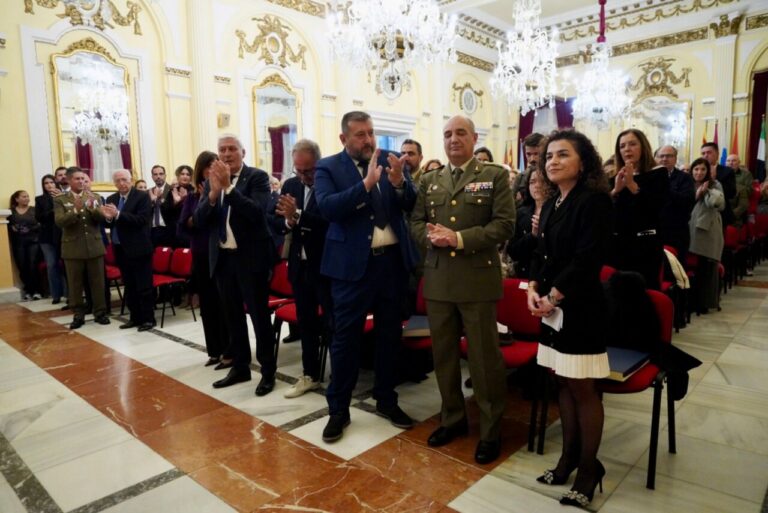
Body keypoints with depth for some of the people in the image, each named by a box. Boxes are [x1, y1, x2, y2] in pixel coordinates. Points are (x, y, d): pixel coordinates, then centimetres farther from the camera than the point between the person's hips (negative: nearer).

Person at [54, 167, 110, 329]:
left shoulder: (95, 198, 6)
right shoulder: (60, 199, 0)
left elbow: (102, 218, -2)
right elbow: (59, 222, -11)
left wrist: (93, 208, -22)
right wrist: (75, 210, -27)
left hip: (94, 246, 1)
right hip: (73, 248, -1)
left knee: (97, 282, 7)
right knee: (75, 284, 6)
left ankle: (100, 312, 16)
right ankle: (78, 315, 16)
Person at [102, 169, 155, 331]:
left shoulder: (142, 196, -8)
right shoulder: (111, 199, 12)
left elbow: (142, 220, -19)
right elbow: (108, 224, 10)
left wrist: (118, 214, -25)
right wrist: (108, 217, -13)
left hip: (138, 248, -7)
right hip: (120, 249, 7)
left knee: (144, 286, -1)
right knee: (129, 286, 13)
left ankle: (148, 318, 6)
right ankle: (135, 317, 23)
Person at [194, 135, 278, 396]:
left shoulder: (258, 177, -6)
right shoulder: (211, 180, 9)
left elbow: (257, 212, -21)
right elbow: (199, 219, 0)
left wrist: (228, 186, -24)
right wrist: (213, 193, -17)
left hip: (251, 257, -5)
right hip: (222, 257, 6)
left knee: (259, 314, 0)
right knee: (232, 315, 14)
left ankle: (268, 370, 12)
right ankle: (240, 367, 27)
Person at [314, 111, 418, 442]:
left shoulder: (390, 160, 6)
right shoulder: (328, 167, -2)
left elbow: (411, 205, -1)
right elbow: (327, 207, -18)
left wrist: (399, 182, -21)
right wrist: (366, 184, -26)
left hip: (393, 260, 4)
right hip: (353, 264, -3)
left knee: (390, 334, 14)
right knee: (346, 336, 4)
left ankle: (386, 400, 31)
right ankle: (338, 410, 19)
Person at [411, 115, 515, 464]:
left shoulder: (495, 176, 0)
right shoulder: (430, 181, 13)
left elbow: (505, 224, -9)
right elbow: (415, 222, 10)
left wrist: (459, 238, -19)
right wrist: (431, 236, -13)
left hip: (478, 280, -4)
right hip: (438, 280, 5)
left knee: (484, 358, 4)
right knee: (443, 355, 14)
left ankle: (491, 430, 20)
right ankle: (452, 418, 33)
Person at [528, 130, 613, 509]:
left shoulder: (594, 200, -11)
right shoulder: (552, 203, 13)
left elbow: (587, 259, -19)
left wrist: (552, 297, -16)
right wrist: (533, 289, -3)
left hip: (580, 308, -7)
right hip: (552, 306, 8)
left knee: (583, 390, 2)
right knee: (563, 384, 14)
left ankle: (589, 466, 19)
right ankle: (569, 456, 29)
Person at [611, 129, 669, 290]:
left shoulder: (658, 174, 2)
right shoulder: (616, 179, 12)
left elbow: (656, 208, -14)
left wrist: (633, 186, -19)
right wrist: (615, 190, -12)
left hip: (645, 246, -4)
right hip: (618, 245, 4)